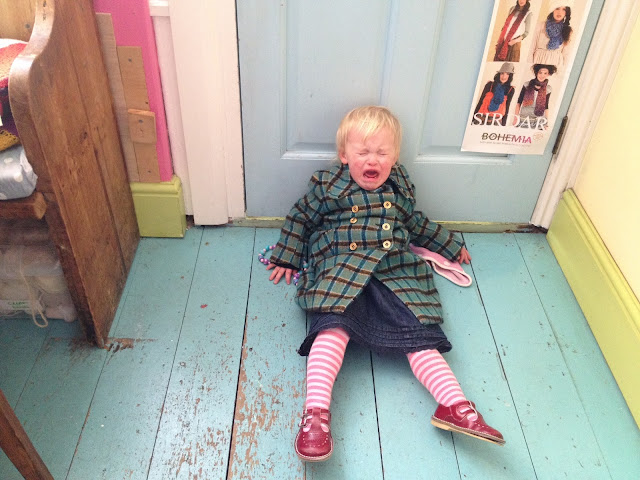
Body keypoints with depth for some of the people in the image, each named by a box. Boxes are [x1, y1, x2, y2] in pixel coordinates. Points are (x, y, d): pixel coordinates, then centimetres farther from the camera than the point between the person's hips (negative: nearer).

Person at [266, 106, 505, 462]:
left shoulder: (400, 186, 22)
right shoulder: (327, 185, 11)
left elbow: (417, 224, 37)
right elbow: (301, 219, 21)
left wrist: (450, 246, 42)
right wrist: (287, 258, 19)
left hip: (394, 273, 4)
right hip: (340, 273, -3)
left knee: (418, 333, -15)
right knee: (334, 327, -29)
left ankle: (455, 406, -19)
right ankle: (316, 413, -36)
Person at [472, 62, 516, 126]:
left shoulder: (510, 90, 6)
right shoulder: (490, 85, 5)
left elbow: (507, 107, 9)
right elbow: (480, 102, 6)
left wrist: (503, 124, 5)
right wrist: (473, 118, 2)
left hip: (496, 121, 0)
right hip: (482, 118, 0)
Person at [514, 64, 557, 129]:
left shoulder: (548, 89, 3)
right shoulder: (527, 85, 0)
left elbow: (546, 107, 9)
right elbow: (519, 102, 4)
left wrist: (547, 122, 8)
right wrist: (516, 116, -3)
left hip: (539, 121, 0)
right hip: (523, 119, 0)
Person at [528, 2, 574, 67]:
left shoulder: (568, 30, 3)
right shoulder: (541, 25, -2)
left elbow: (566, 52, 5)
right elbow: (533, 46, -1)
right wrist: (530, 65, -5)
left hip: (556, 62, 1)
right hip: (539, 59, -1)